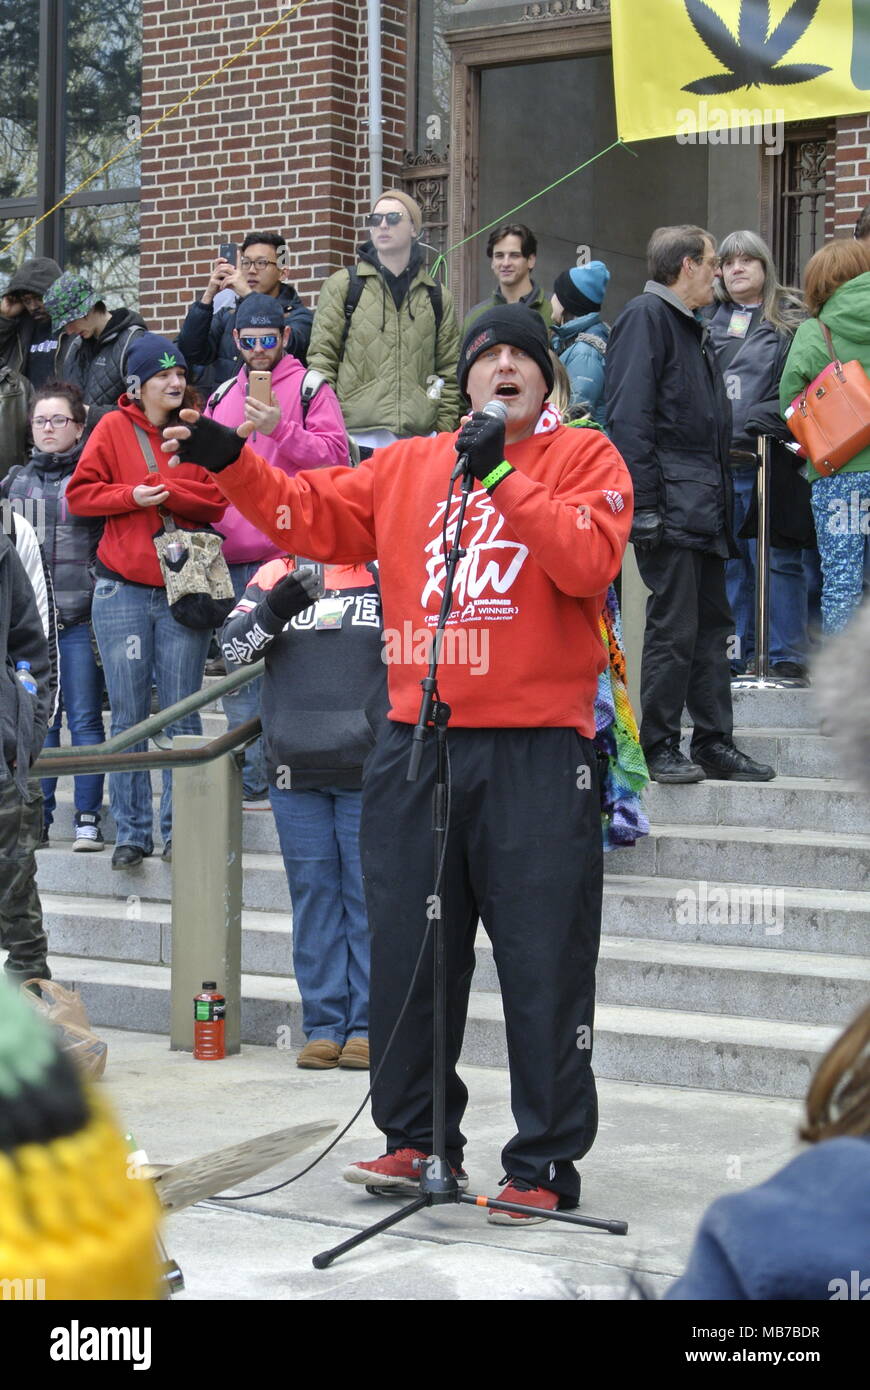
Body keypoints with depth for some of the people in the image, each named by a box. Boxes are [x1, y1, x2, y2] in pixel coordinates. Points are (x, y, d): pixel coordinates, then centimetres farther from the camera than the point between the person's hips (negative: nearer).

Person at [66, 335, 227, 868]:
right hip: (123, 589, -1)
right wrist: (131, 496, -12)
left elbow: (215, 501, 0)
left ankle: (181, 829, 9)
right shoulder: (114, 428, 3)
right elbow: (80, 493, 1)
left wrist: (164, 490, -13)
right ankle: (131, 834, 8)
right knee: (128, 717, 2)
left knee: (183, 714, 1)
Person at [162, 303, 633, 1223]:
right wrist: (232, 462, 0)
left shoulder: (583, 457, 3)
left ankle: (545, 1165, 7)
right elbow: (315, 516, 12)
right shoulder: (406, 466, 15)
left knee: (543, 965, -1)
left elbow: (590, 561, -13)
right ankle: (417, 1140, 23)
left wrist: (503, 474, -15)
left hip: (538, 750, -4)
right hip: (418, 742, 4)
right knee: (407, 955, 9)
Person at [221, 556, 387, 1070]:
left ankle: (369, 1027, 5)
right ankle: (324, 1026, 9)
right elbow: (233, 643, 0)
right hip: (296, 771, 2)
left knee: (370, 895, -1)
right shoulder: (277, 575, 11)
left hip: (370, 770, -2)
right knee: (313, 895, 4)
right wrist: (277, 608, -18)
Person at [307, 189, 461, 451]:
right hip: (357, 436, -2)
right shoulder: (342, 285, 8)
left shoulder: (438, 297, 14)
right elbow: (321, 358, 4)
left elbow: (449, 373, 14)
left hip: (418, 437, 2)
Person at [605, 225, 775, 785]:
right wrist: (645, 506, -21)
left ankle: (714, 742, 16)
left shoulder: (693, 328, 22)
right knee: (674, 628, -7)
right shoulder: (646, 316, -8)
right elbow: (629, 417, -16)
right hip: (671, 506, -10)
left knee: (713, 625, 11)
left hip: (705, 507, 10)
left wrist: (722, 497, 18)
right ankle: (660, 748, 0)